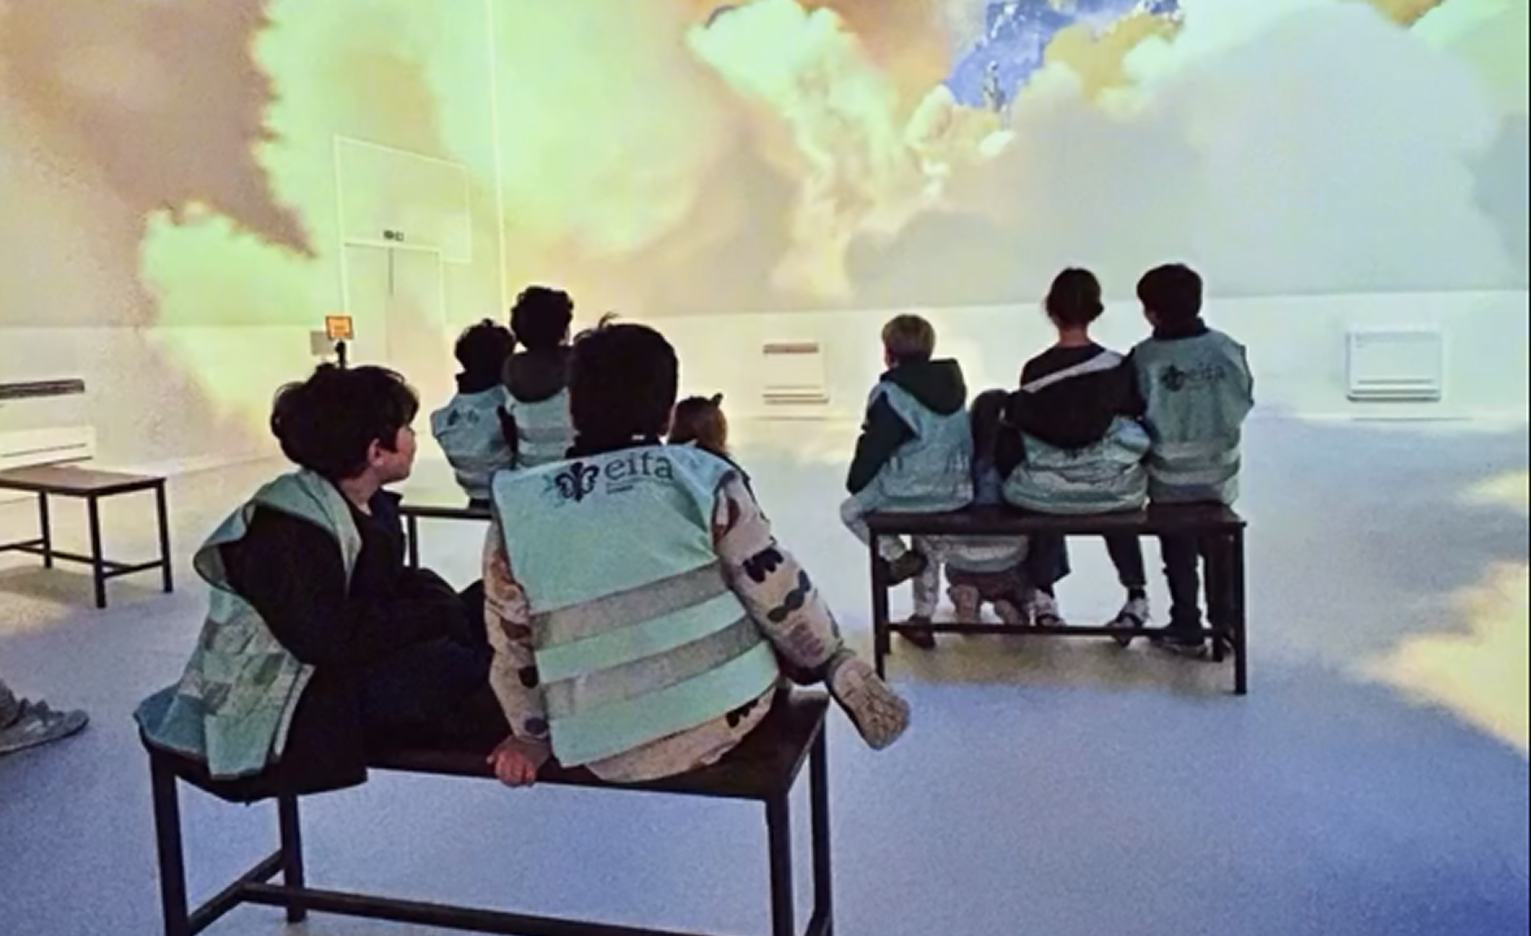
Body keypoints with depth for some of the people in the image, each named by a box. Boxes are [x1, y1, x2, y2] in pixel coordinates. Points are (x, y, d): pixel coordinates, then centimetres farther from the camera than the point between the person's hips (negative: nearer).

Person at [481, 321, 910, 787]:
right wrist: (837, 663, 14)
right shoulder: (704, 479, -9)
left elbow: (512, 648, 2)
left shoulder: (515, 510, -4)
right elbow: (780, 594, -4)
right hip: (726, 712, -2)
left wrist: (534, 736, 18)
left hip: (607, 755, 3)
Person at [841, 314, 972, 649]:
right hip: (958, 488, 7)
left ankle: (898, 556, 1)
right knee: (926, 539, 31)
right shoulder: (952, 383, 7)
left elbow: (873, 446, -11)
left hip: (912, 490, -7)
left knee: (851, 510, 16)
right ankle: (922, 619, 33)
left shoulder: (892, 395, -15)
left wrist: (855, 481, 6)